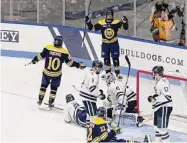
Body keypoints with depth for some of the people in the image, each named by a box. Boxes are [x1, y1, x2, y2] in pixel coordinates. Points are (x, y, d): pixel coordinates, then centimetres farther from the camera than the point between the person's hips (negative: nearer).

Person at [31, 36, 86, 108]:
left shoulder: (47, 48, -11)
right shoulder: (64, 52, -13)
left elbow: (41, 56, -2)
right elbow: (70, 62, -6)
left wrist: (35, 59, 17)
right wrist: (79, 65, 6)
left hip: (46, 72, 1)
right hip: (56, 74, -1)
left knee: (44, 85, 22)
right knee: (54, 88, 18)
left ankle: (40, 100, 27)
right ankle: (50, 103, 21)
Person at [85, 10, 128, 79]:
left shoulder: (116, 22, -10)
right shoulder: (101, 23, -7)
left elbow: (125, 27, -13)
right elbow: (92, 28, -1)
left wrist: (125, 22, -32)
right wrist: (88, 22, -15)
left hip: (114, 43, -2)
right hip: (105, 44, 2)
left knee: (115, 58, -1)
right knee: (106, 59, 10)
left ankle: (117, 73, 9)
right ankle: (108, 72, 25)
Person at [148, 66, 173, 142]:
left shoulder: (164, 82, -19)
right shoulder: (158, 82, 13)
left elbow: (167, 97, -25)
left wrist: (155, 98, -23)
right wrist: (153, 98, 9)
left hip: (164, 108, -11)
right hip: (158, 108, 11)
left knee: (162, 128, -11)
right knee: (157, 127, 17)